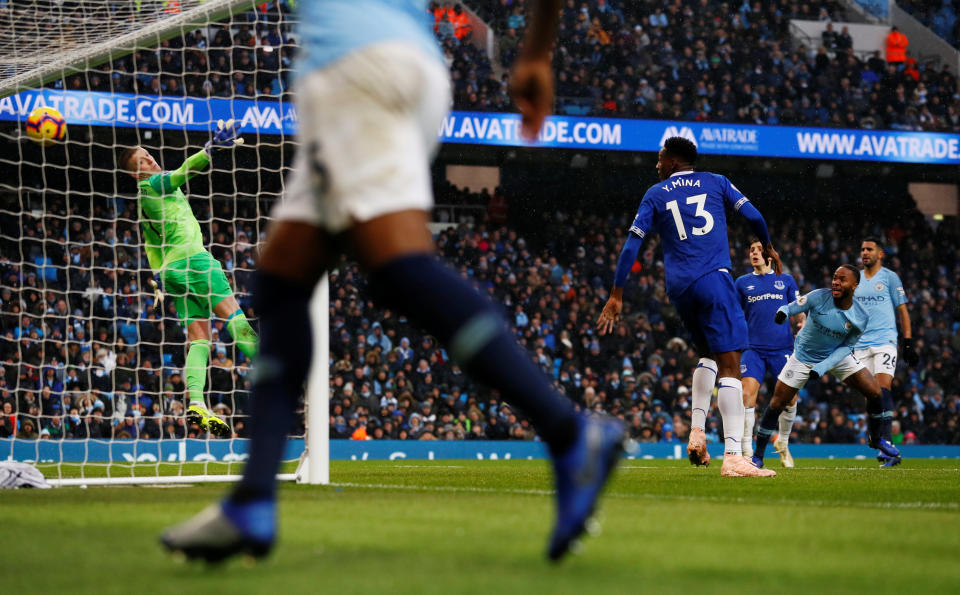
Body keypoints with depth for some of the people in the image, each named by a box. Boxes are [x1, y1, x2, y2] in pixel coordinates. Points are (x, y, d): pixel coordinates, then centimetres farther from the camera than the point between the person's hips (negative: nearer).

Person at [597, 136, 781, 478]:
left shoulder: (656, 195, 13)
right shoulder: (716, 183, 12)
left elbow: (632, 244, 7)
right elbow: (753, 216, 9)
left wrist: (616, 296, 8)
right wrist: (768, 248, 30)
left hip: (678, 289, 3)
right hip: (713, 278, -3)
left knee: (709, 355, 26)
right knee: (729, 365, -9)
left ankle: (697, 431, 10)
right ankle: (733, 457, -20)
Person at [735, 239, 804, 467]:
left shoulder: (786, 279, 12)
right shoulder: (743, 283, 12)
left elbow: (797, 312, 12)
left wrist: (801, 322, -9)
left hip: (782, 347, 0)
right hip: (754, 348, 0)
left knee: (789, 398, -3)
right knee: (747, 395, -16)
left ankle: (783, 443, 23)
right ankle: (747, 451, -10)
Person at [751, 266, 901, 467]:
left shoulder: (860, 317, -19)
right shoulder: (819, 297, -25)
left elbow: (846, 347, -10)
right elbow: (792, 307, -20)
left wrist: (823, 367, -22)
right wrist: (782, 312, -46)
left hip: (837, 355, 2)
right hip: (804, 357, -2)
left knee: (875, 393, -6)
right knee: (777, 404, -6)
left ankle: (875, 437, 21)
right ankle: (758, 455, 9)